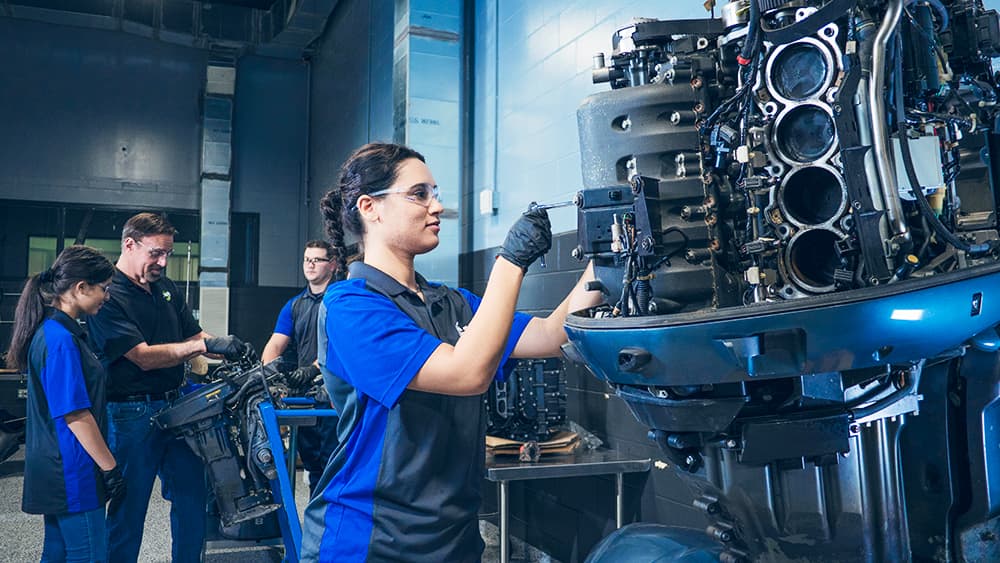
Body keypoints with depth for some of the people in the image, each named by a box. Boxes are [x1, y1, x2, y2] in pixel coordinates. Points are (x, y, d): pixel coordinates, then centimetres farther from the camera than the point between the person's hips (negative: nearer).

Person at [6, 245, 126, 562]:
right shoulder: (61, 339, -21)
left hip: (54, 470, 10)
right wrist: (110, 468, -16)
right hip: (72, 472, -10)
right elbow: (75, 416, -22)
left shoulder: (49, 330, 10)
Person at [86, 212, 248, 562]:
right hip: (132, 413, -7)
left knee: (193, 493, 14)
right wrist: (205, 345, -27)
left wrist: (231, 352, -5)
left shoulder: (166, 288, 12)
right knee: (128, 507, 5)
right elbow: (144, 357, -19)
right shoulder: (107, 296, -13)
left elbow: (193, 335, 15)